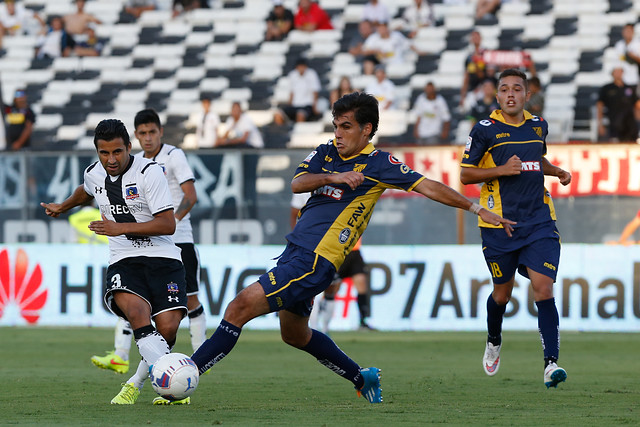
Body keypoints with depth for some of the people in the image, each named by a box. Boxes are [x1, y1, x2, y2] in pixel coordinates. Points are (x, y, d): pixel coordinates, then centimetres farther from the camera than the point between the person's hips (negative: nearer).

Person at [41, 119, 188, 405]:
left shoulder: (149, 171, -10)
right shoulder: (94, 174, 8)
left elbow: (168, 224, -14)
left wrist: (121, 228, -18)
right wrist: (63, 207, 53)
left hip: (162, 258, -3)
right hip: (123, 261, 3)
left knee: (167, 327, -19)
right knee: (137, 311, -30)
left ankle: (136, 383, 8)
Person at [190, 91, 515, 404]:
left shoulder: (378, 163, -4)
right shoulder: (326, 153, 13)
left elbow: (428, 187, -3)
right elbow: (297, 183, -2)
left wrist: (477, 209, -5)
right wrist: (333, 177, -19)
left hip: (315, 261, -8)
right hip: (294, 250, 8)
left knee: (240, 307, -17)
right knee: (295, 334, 23)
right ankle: (361, 378, 38)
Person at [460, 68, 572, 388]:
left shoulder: (538, 126, 10)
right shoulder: (485, 130, -4)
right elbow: (465, 174, -2)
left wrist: (558, 171, 9)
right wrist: (502, 170, -15)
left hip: (538, 221, 2)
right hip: (499, 223, -2)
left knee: (543, 288, -13)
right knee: (502, 293, 10)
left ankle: (551, 362, -18)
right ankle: (493, 343, 41)